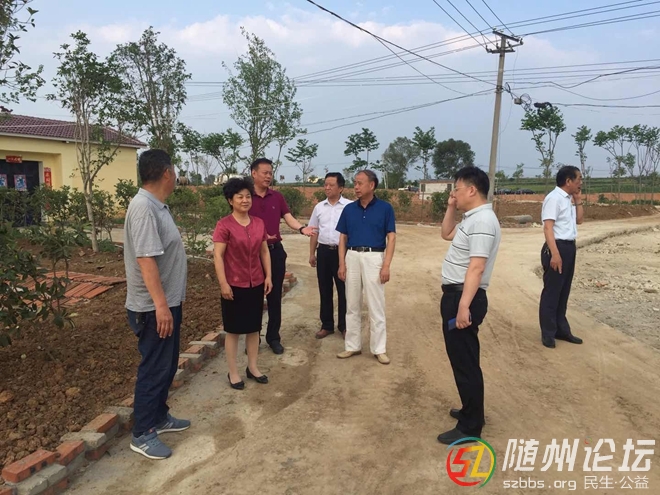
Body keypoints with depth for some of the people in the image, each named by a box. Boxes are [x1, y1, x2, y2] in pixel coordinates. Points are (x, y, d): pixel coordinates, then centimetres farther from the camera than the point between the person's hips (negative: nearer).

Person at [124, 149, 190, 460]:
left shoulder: (157, 206, 10)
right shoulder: (144, 207, -22)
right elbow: (145, 259, -27)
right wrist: (161, 305, -28)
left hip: (168, 302, 10)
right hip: (153, 308, -10)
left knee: (167, 365, 19)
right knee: (154, 369, 2)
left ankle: (159, 417, 35)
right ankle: (142, 434, 17)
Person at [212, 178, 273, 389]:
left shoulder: (259, 223, 4)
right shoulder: (224, 225, -12)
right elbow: (218, 255, -13)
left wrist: (268, 276, 6)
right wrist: (223, 283, -17)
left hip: (256, 284, 5)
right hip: (234, 285, -5)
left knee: (254, 328, 14)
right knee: (233, 330, 7)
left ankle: (252, 367, 29)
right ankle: (233, 372, 20)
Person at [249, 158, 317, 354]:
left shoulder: (277, 196, 7)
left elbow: (289, 218, -1)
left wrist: (302, 228, -21)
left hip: (275, 250, 4)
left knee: (275, 295, 9)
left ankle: (273, 337, 22)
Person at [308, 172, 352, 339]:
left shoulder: (349, 206, -5)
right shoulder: (319, 207, 8)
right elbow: (314, 232, 13)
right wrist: (312, 253, 12)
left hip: (342, 251, -4)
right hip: (323, 251, 4)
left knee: (343, 291, 6)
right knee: (325, 290, 11)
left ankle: (344, 326, 20)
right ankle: (327, 325, 24)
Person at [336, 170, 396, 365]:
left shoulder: (385, 208, -3)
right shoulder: (349, 209, 6)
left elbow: (391, 238, -4)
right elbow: (343, 238, 10)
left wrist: (386, 265, -11)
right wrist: (341, 263, 1)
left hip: (374, 257, -3)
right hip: (352, 257, 4)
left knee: (376, 306, 3)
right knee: (352, 305, 10)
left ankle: (379, 348, 15)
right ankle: (352, 346, 22)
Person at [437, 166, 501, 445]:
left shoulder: (482, 221, -18)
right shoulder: (471, 218, 14)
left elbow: (476, 268, -26)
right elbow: (447, 234, 31)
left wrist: (464, 306, -30)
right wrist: (450, 208, 17)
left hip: (464, 297, -11)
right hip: (456, 295, 11)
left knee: (465, 362, -1)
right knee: (462, 359, 20)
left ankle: (470, 427, 11)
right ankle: (471, 412, 35)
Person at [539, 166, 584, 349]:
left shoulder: (569, 199, 12)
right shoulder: (554, 198, -15)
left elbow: (579, 220, 24)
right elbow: (548, 227, -21)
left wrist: (578, 200, 11)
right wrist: (555, 253, -27)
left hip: (569, 247, 9)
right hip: (558, 247, -9)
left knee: (563, 292, 17)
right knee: (551, 292, 0)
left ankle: (562, 330, 28)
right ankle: (548, 333, 11)